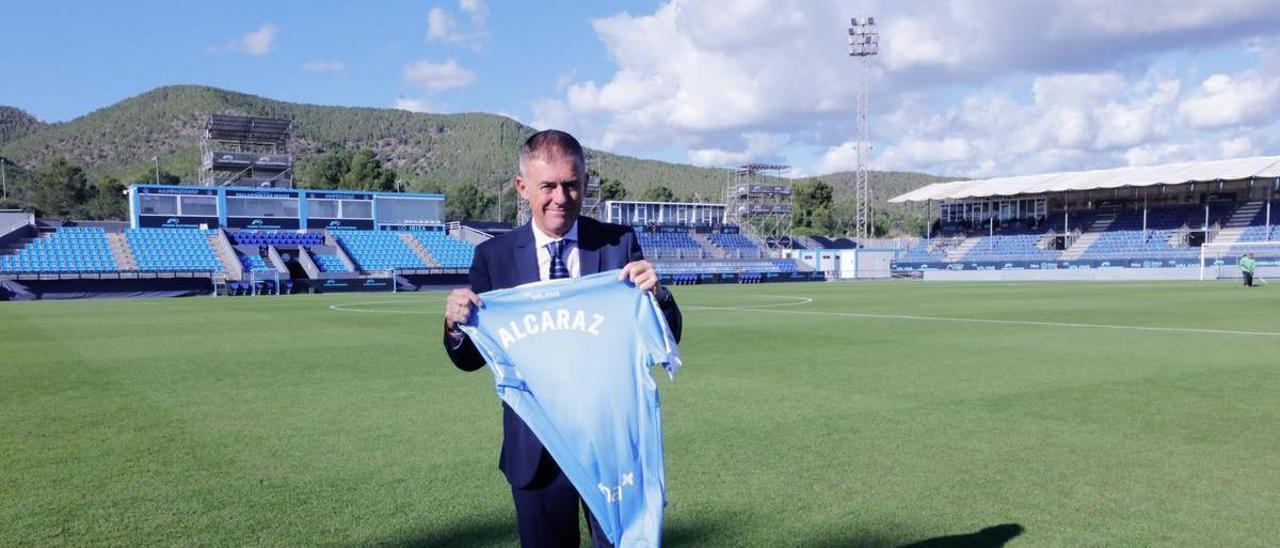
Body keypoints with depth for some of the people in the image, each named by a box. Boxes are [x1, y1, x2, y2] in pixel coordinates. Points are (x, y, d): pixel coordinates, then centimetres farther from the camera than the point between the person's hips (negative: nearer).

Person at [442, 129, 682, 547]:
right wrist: (455, 325, -21)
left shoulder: (620, 244, -3)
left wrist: (657, 295, -24)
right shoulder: (494, 256, -2)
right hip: (534, 449, 1)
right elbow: (472, 359, 1)